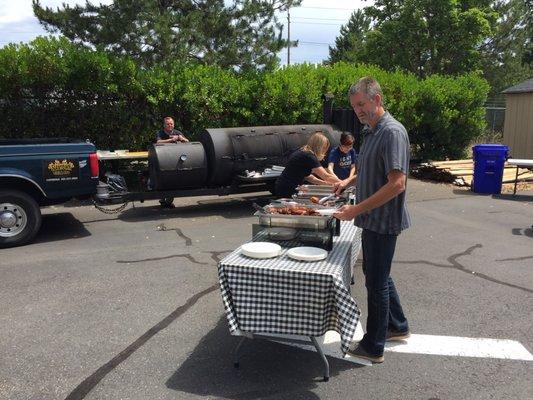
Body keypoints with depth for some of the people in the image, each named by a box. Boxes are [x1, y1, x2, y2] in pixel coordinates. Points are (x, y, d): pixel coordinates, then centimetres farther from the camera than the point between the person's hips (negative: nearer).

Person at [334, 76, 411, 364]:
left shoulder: (392, 132, -19)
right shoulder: (372, 132, 11)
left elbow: (397, 183, -26)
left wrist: (357, 209, -25)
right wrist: (350, 180, 8)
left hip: (383, 221, -9)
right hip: (372, 219, 9)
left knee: (376, 282, 2)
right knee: (378, 275, 21)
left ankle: (373, 348, 18)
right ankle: (397, 326, 40)